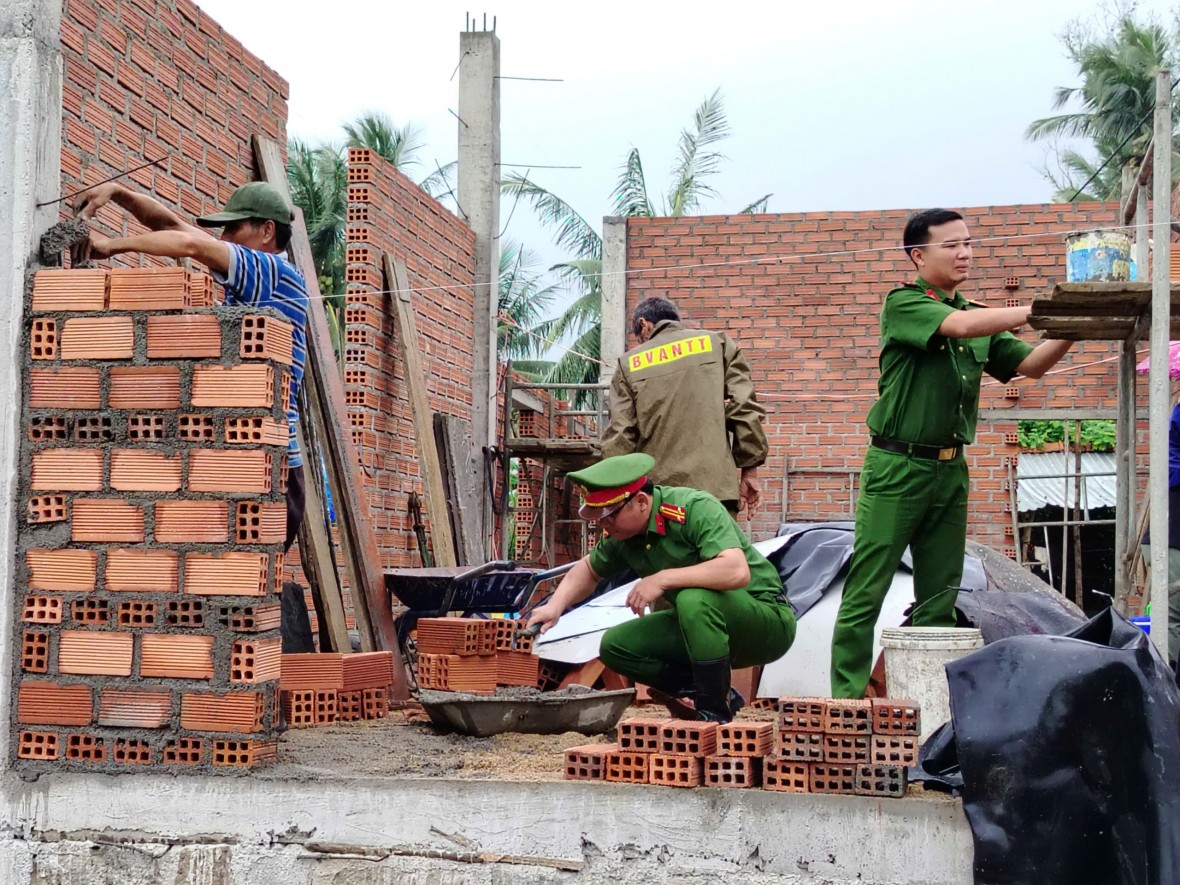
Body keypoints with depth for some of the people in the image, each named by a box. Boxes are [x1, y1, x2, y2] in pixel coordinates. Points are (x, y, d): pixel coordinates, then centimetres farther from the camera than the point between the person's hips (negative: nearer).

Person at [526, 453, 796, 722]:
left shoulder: (697, 509, -25)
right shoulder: (622, 533, -2)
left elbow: (737, 571, -39)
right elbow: (589, 569, 17)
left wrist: (663, 579, -34)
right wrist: (556, 605, -1)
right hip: (701, 621, 8)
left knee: (693, 599, -36)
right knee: (615, 646, -5)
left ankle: (715, 711, -21)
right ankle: (710, 693, -1)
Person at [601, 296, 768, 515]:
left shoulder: (629, 363, 11)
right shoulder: (718, 344, 11)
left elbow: (620, 437, 5)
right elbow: (744, 409, 2)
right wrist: (749, 470, 7)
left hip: (654, 492, 1)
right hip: (714, 488, -1)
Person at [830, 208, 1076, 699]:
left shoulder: (978, 316, 15)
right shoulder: (903, 304, -5)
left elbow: (1029, 365, 10)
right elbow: (959, 325, -22)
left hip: (951, 469, 7)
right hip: (897, 467, -7)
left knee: (940, 594, 8)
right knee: (866, 591, -5)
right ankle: (848, 700, -1)